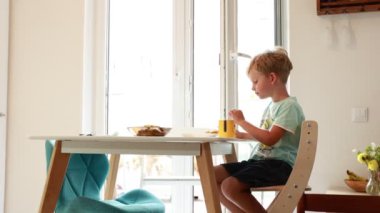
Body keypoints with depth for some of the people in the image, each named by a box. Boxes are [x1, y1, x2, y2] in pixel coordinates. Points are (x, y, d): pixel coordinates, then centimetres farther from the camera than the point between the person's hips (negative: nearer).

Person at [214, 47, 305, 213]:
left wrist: (242, 122, -15)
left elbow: (270, 139, -22)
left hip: (279, 164, -9)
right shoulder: (271, 106, 17)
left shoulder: (289, 106, -11)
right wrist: (240, 135, 21)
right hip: (260, 160, 9)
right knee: (213, 176, -5)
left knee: (230, 186, -27)